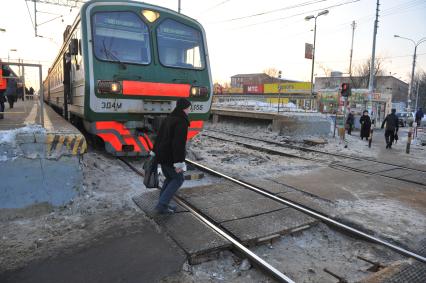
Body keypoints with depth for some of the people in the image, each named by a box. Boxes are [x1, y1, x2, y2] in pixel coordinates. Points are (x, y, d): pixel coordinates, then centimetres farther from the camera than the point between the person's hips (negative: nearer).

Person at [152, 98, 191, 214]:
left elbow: (159, 137, 16)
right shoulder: (181, 122, -17)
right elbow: (179, 143, -23)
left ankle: (163, 204, 24)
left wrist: (155, 152, 21)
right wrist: (179, 163, -23)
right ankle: (161, 205, 3)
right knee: (178, 179, 6)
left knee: (169, 178, 21)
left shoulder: (168, 119, 12)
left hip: (162, 155, 9)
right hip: (170, 158, -9)